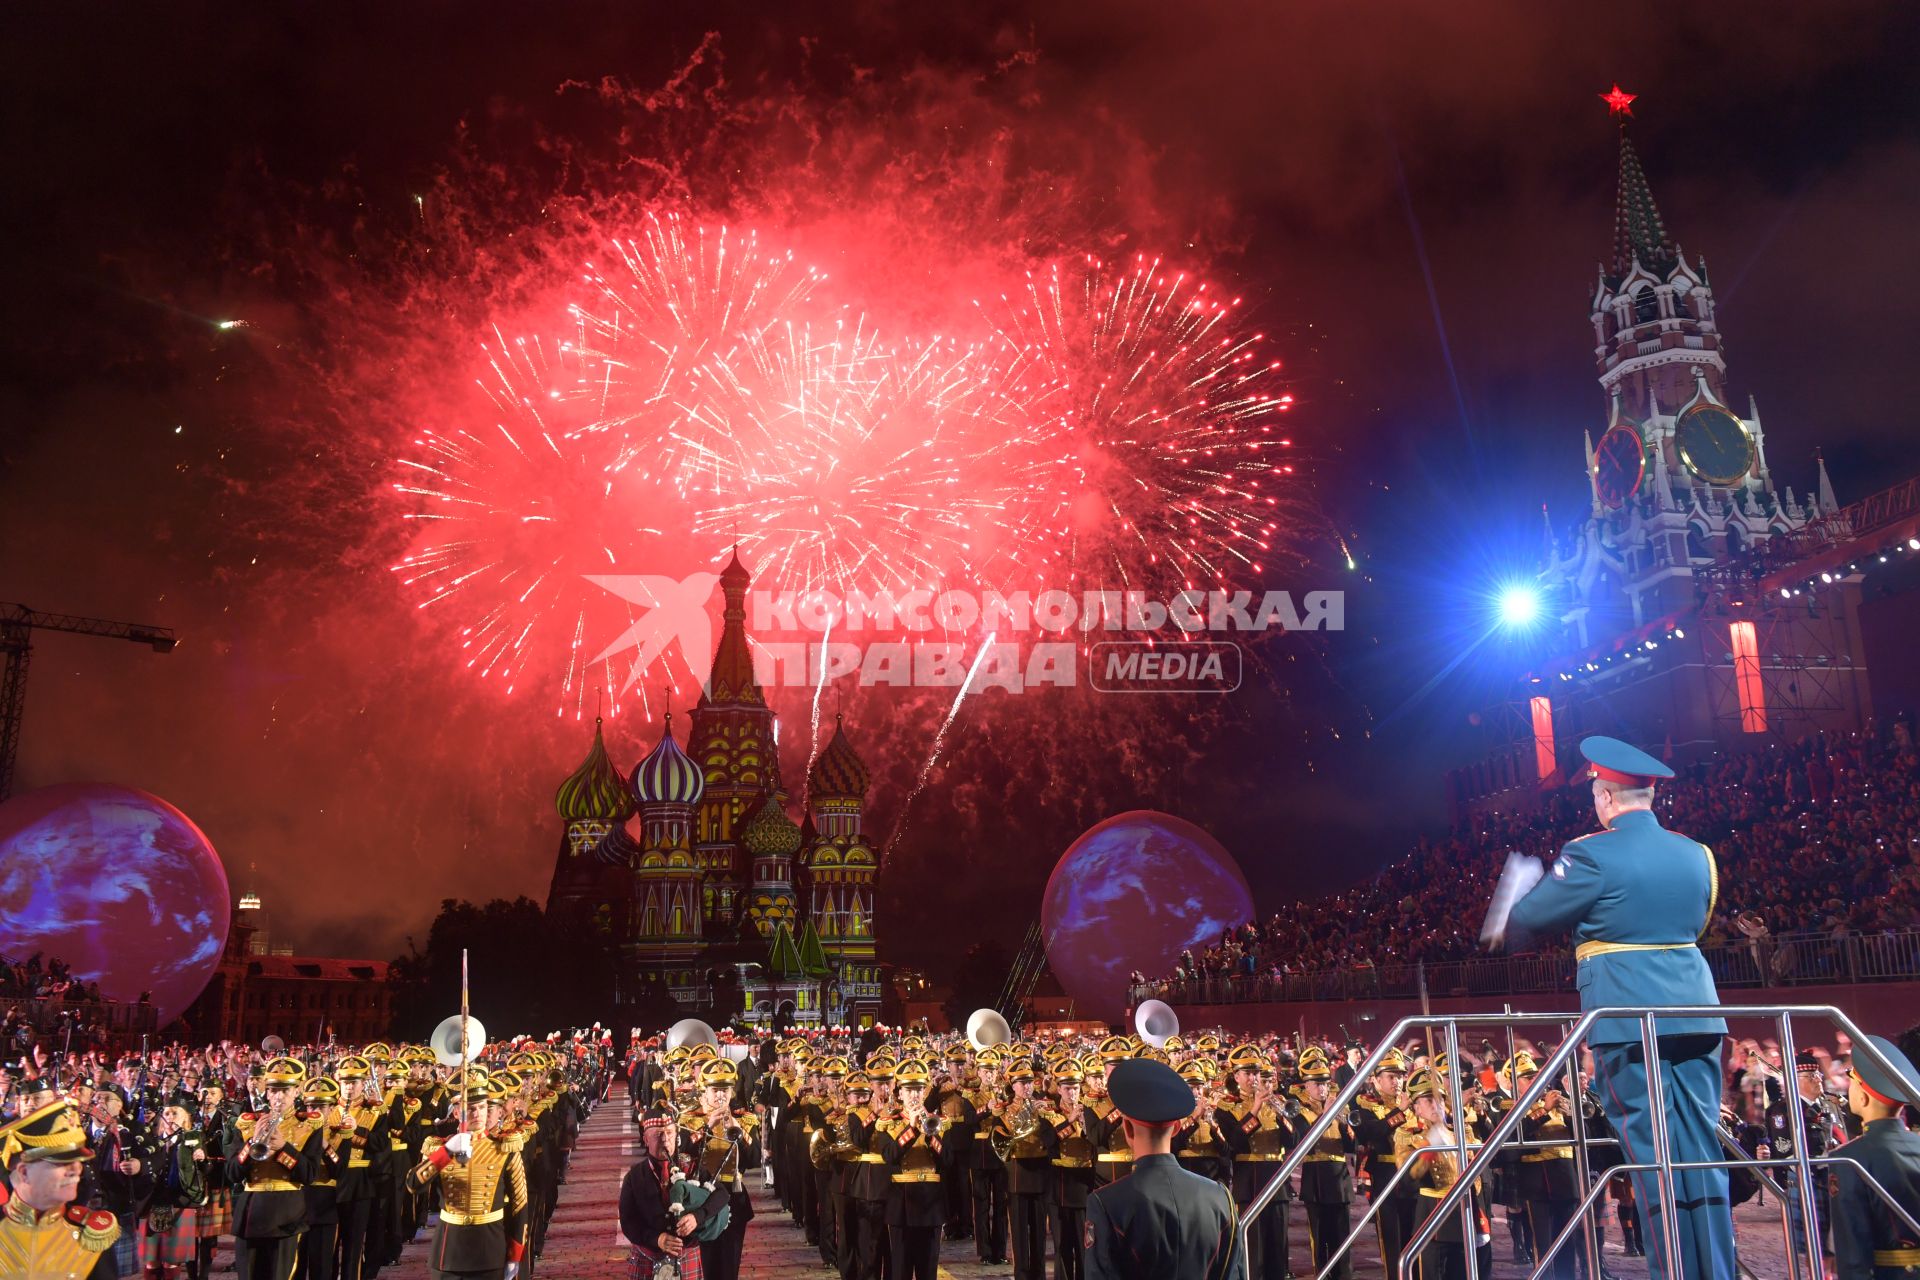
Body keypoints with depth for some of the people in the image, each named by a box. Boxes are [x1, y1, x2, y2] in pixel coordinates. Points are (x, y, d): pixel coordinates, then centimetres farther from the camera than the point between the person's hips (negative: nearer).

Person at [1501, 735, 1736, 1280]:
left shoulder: (1592, 855, -10)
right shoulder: (1696, 854, 9)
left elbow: (1528, 920, -3)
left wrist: (1506, 930, 18)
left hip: (1628, 1016, -6)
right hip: (1695, 1008, 6)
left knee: (1652, 1154, -1)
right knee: (1701, 1149, 10)